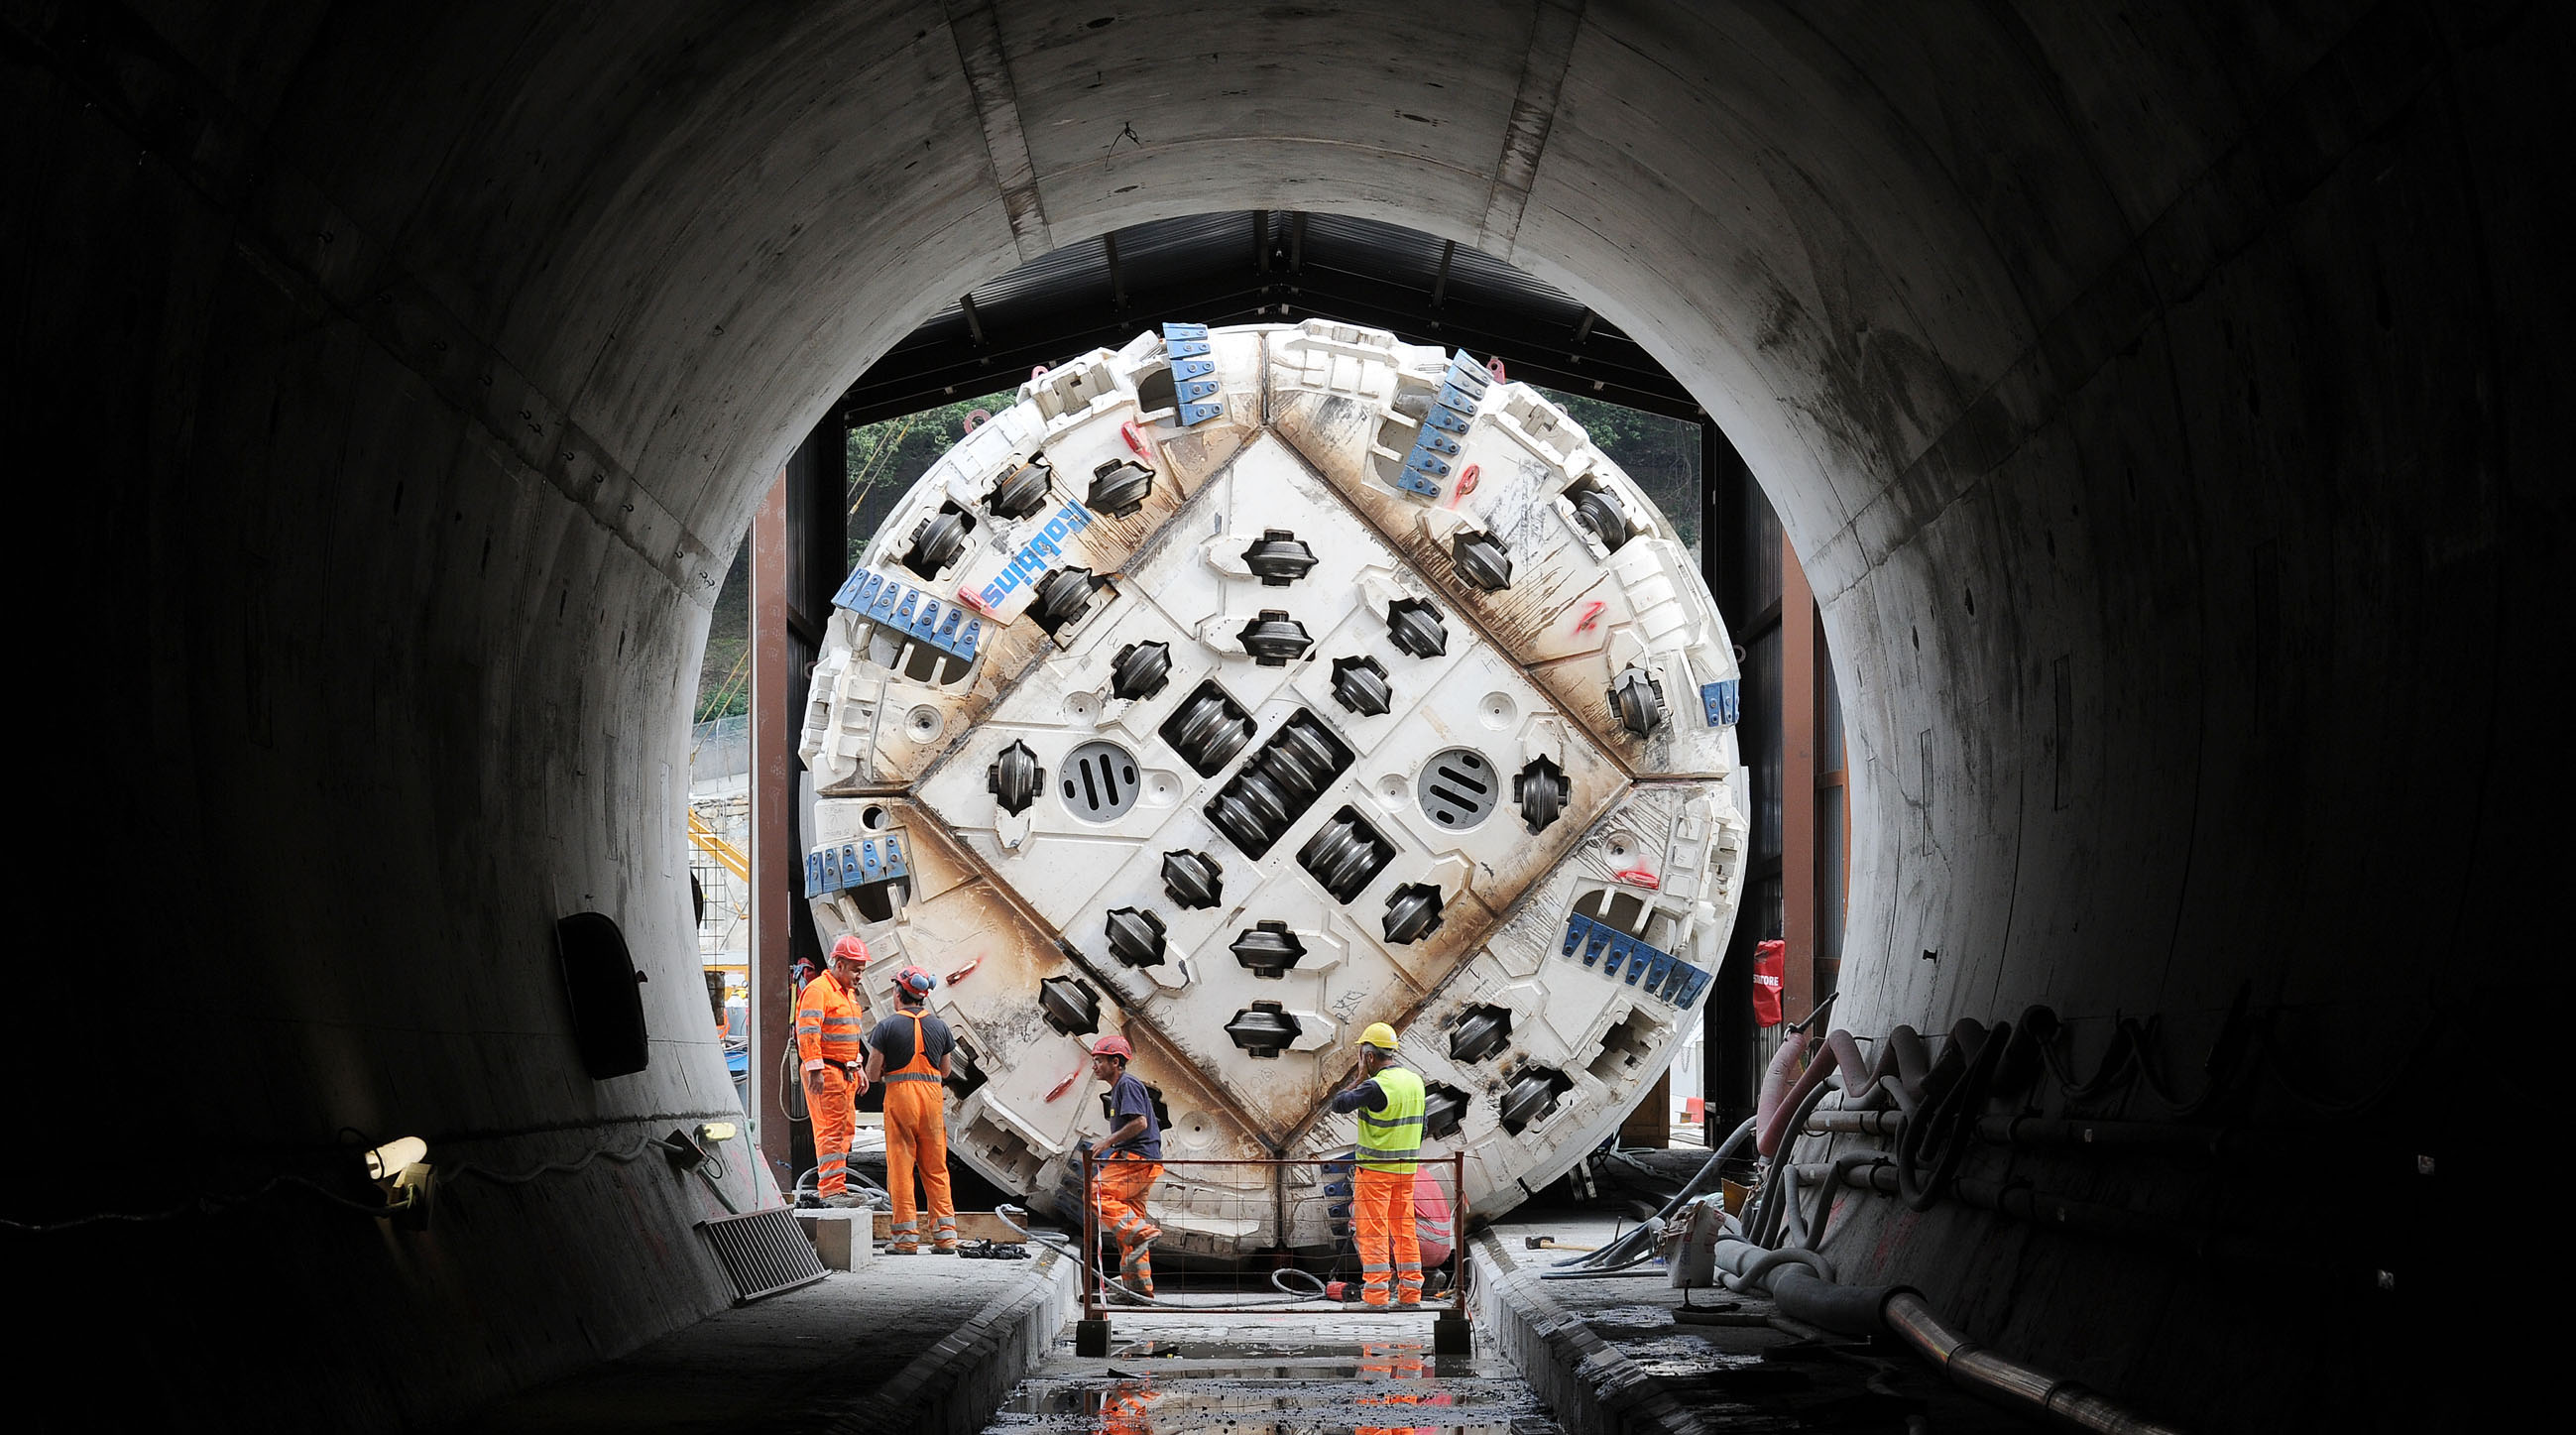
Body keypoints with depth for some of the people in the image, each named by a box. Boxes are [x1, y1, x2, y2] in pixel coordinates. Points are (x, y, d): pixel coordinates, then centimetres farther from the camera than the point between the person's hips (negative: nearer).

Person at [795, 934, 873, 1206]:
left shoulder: (849, 994, 19)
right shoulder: (818, 990, -12)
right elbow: (808, 1031, -19)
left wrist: (858, 1067, 25)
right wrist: (815, 1069, -24)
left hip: (845, 1072, 10)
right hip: (825, 1071, -10)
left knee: (845, 1128, 12)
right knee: (830, 1128, -12)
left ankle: (833, 1185, 18)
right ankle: (831, 1189, -13)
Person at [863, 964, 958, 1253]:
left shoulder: (887, 1027, -5)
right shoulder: (939, 1027, 5)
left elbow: (872, 1073, -5)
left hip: (899, 1095, -3)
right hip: (933, 1097, 3)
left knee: (901, 1167, 2)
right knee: (936, 1169, 10)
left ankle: (907, 1237, -1)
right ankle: (945, 1235, 7)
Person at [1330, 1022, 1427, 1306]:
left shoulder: (1377, 1086, -19)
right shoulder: (1415, 1081, 6)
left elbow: (1339, 1103, -16)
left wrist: (1360, 1076, -5)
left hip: (1375, 1168, -7)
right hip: (1407, 1168, 7)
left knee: (1372, 1230, -2)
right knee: (1404, 1229, 11)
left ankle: (1375, 1293, -4)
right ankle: (1410, 1291, 13)